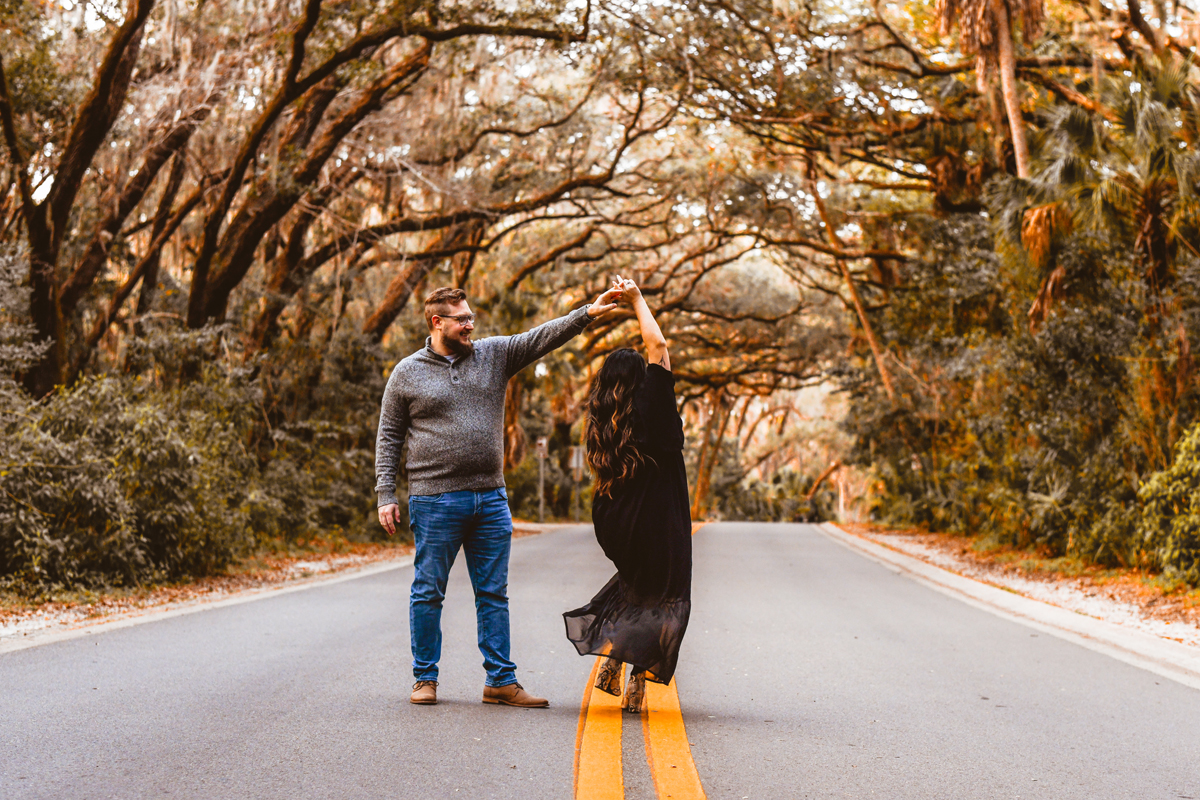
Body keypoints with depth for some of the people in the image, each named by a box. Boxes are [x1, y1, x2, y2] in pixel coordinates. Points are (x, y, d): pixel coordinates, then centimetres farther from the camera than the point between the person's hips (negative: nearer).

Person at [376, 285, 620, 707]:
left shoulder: (494, 354, 9)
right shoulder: (408, 373, 2)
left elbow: (543, 337, 0)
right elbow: (388, 437, 5)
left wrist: (588, 313, -13)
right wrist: (386, 496, -2)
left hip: (491, 498, 3)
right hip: (435, 501, -3)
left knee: (494, 593, 7)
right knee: (428, 592, 3)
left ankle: (500, 680, 13)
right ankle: (425, 678, 15)